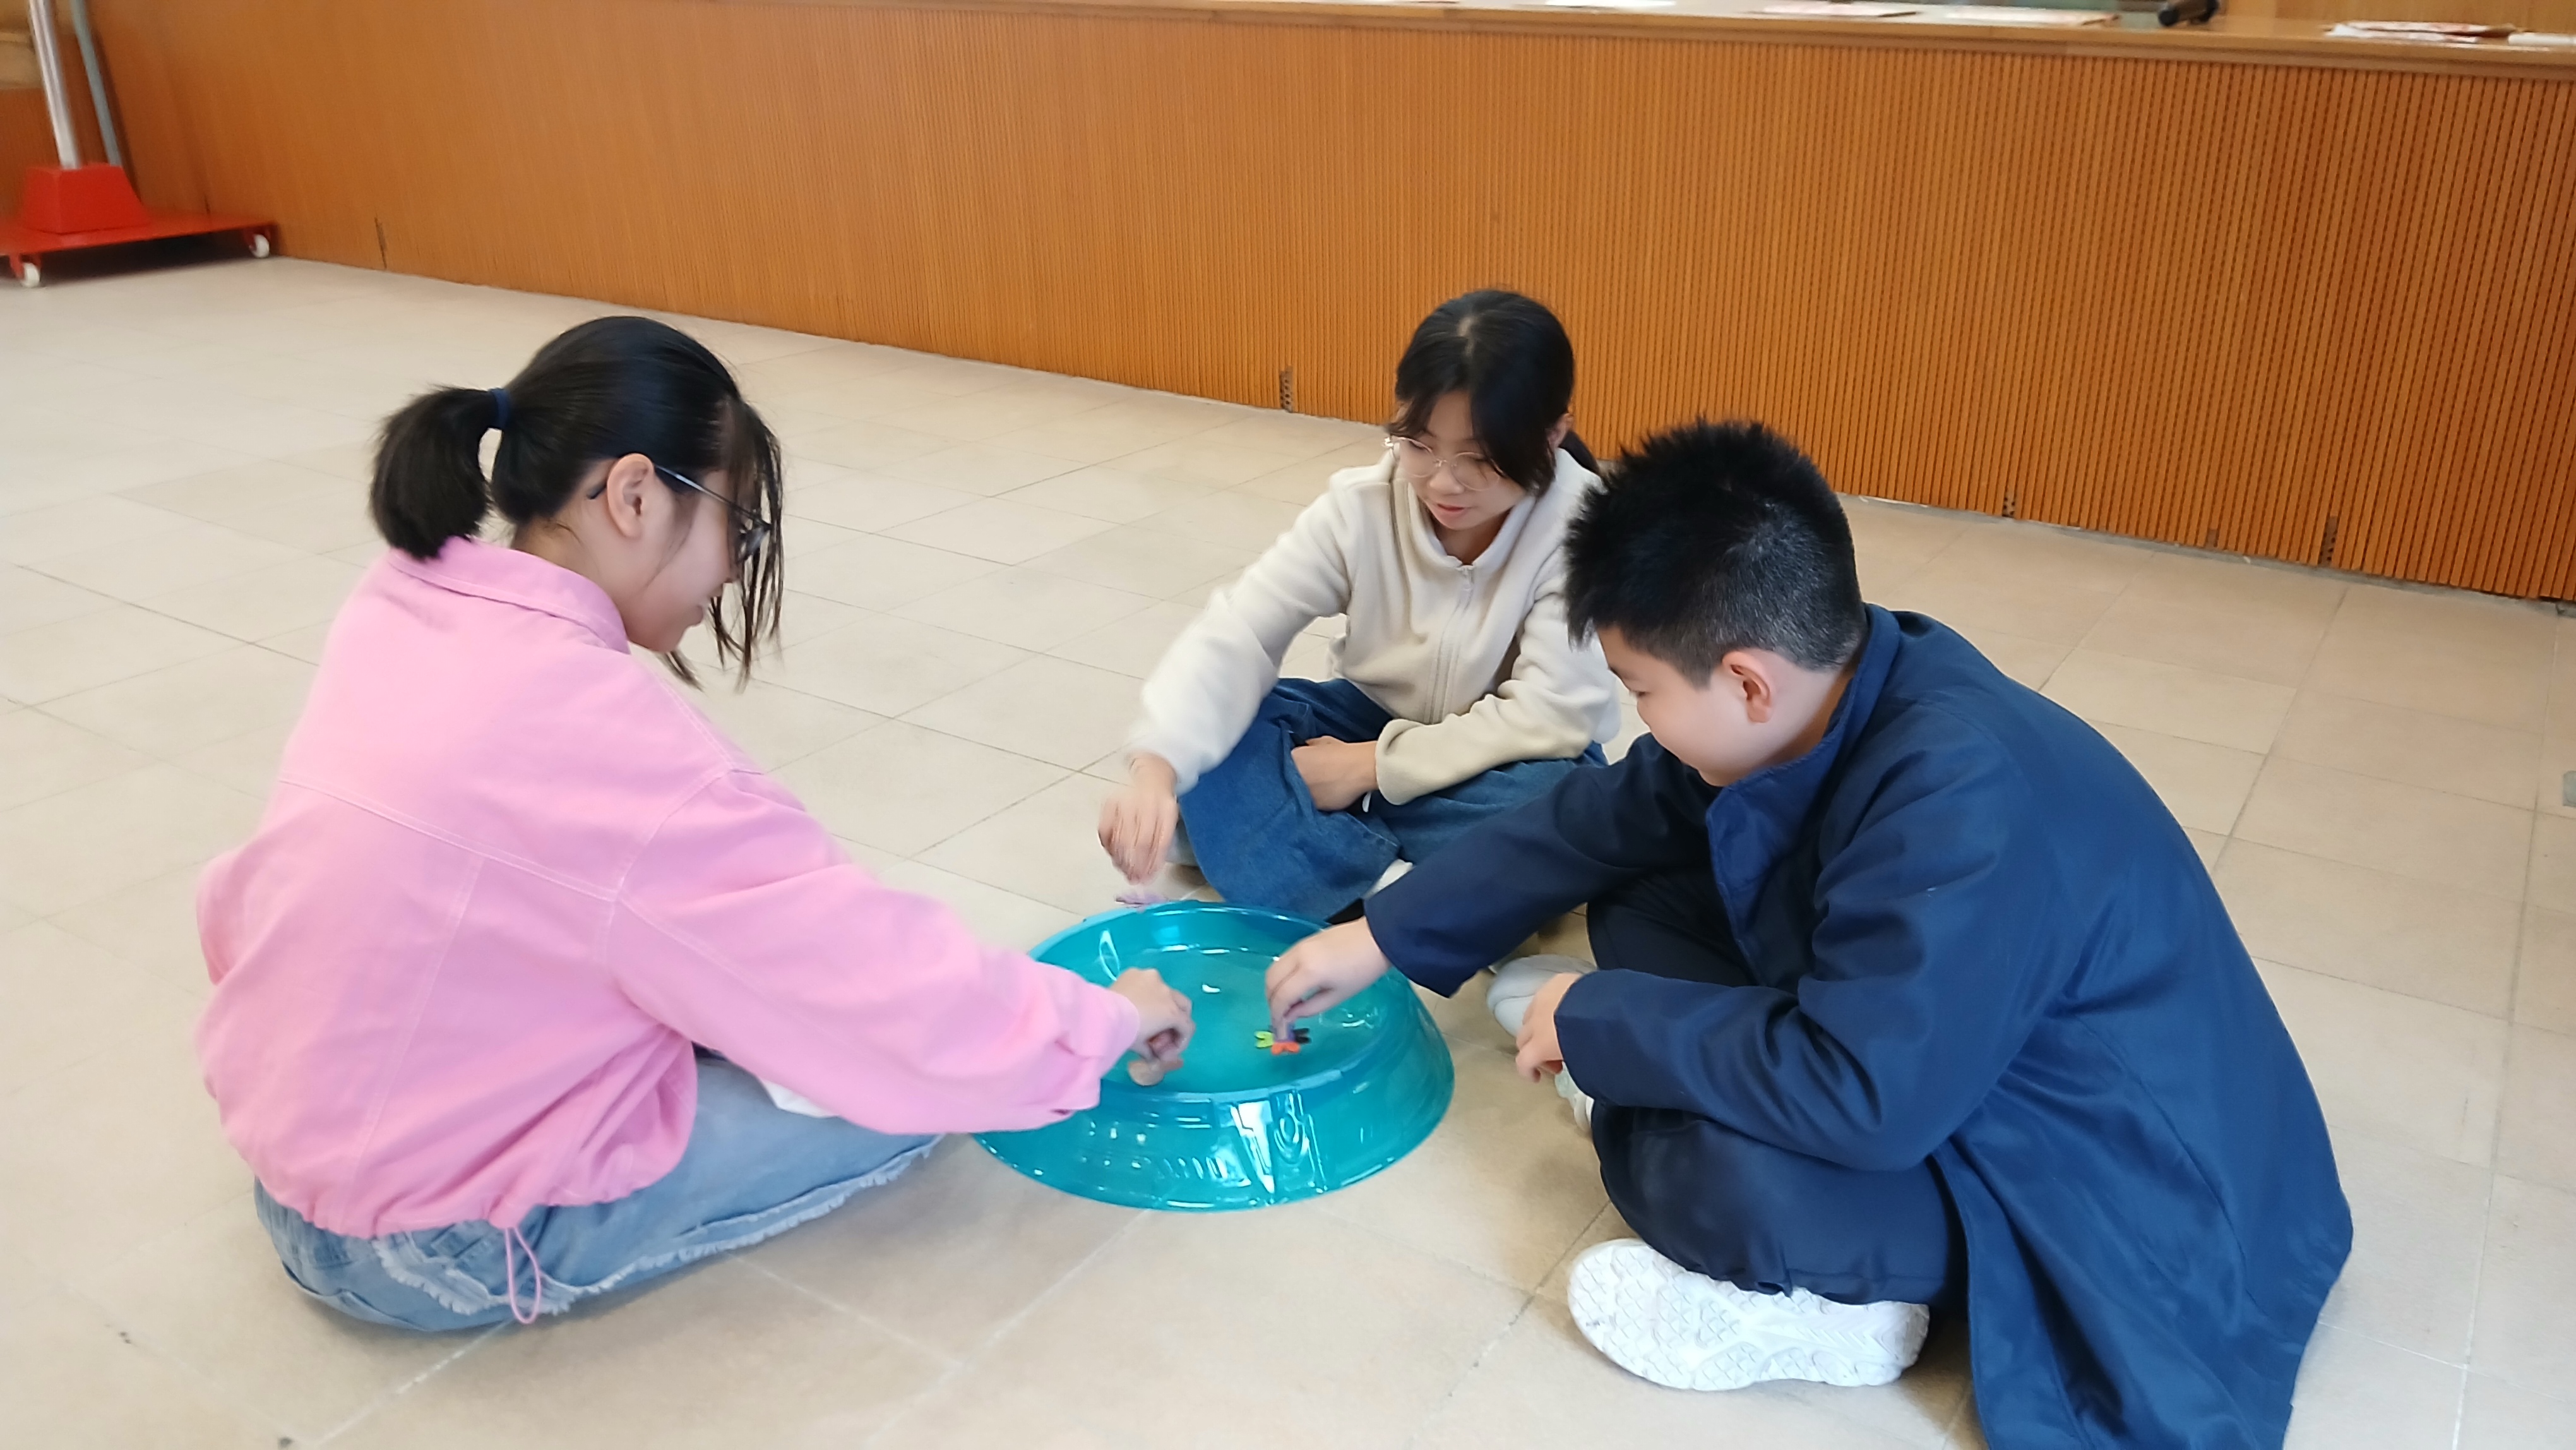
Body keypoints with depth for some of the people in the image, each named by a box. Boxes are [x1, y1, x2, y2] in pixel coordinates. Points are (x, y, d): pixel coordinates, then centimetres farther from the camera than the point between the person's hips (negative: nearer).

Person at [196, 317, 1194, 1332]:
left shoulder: (397, 608, -5)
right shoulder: (597, 729, -30)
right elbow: (895, 993, -26)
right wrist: (1103, 1018, -10)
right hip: (439, 1251, -8)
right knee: (912, 1083, -6)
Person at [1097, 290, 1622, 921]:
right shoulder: (1362, 503, -19)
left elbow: (1555, 714, -27)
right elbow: (1235, 631, -27)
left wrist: (1376, 764, -27)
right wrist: (1155, 767, -44)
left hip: (1501, 761, -2)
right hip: (1379, 721, 3)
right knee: (1212, 741, -21)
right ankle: (1396, 893, -32)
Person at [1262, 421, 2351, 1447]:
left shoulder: (1964, 798, -35)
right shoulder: (1822, 690, -9)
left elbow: (1862, 1097, -37)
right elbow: (1594, 825, 3)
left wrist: (1600, 1024, -22)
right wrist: (1382, 938, 8)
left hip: (2120, 1194, -8)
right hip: (1933, 1064, 8)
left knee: (1702, 1157, -32)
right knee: (1642, 908, 0)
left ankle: (1841, 1305, -1)